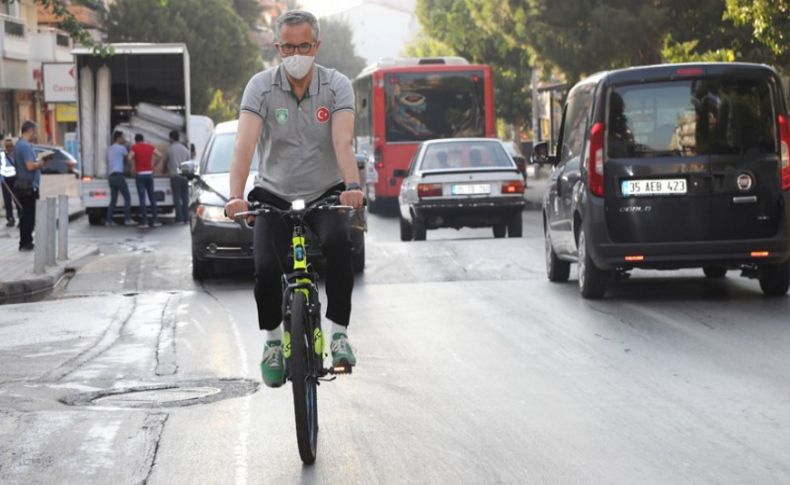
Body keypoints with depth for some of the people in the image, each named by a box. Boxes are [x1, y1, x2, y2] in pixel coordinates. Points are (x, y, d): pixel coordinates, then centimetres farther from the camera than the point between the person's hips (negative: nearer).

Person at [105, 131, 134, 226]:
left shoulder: (109, 149, 19)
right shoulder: (121, 148, -3)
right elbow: (128, 156, 11)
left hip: (111, 176, 8)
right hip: (119, 175, -8)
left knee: (113, 199, 9)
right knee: (127, 198, -4)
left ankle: (109, 220, 2)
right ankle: (127, 219, -11)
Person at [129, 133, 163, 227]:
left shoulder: (134, 147, -2)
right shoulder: (150, 147, 7)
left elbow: (130, 158, -16)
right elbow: (159, 155, -1)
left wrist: (134, 163, 2)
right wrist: (153, 163, 11)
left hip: (140, 174, -3)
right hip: (149, 173, 3)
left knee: (142, 198, -3)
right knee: (152, 197, 10)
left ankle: (145, 221, -6)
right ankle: (155, 220, 7)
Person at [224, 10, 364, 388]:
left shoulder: (337, 86, -10)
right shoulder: (261, 86, -11)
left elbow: (343, 141, -25)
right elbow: (245, 144, -24)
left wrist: (352, 185, -44)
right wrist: (236, 196, -39)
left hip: (326, 194, 0)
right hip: (275, 196, 0)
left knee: (338, 242, -32)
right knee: (266, 268, -21)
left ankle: (339, 332, -21)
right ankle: (273, 341, 5)